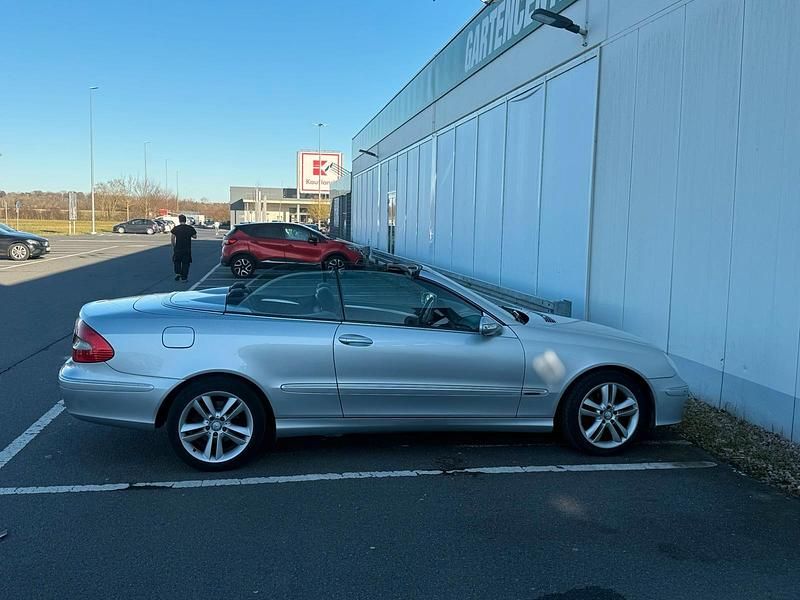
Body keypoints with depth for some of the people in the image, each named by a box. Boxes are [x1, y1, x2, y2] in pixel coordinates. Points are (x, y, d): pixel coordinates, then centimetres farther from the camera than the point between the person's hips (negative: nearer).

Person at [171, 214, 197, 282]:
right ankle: (184, 277, 8)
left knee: (177, 261, 19)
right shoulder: (190, 228, -2)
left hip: (178, 248, -1)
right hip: (187, 249, 1)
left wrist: (173, 247, 6)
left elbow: (173, 238, -4)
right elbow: (195, 237, 5)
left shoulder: (176, 228, -4)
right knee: (185, 263, 8)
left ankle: (178, 273, 3)